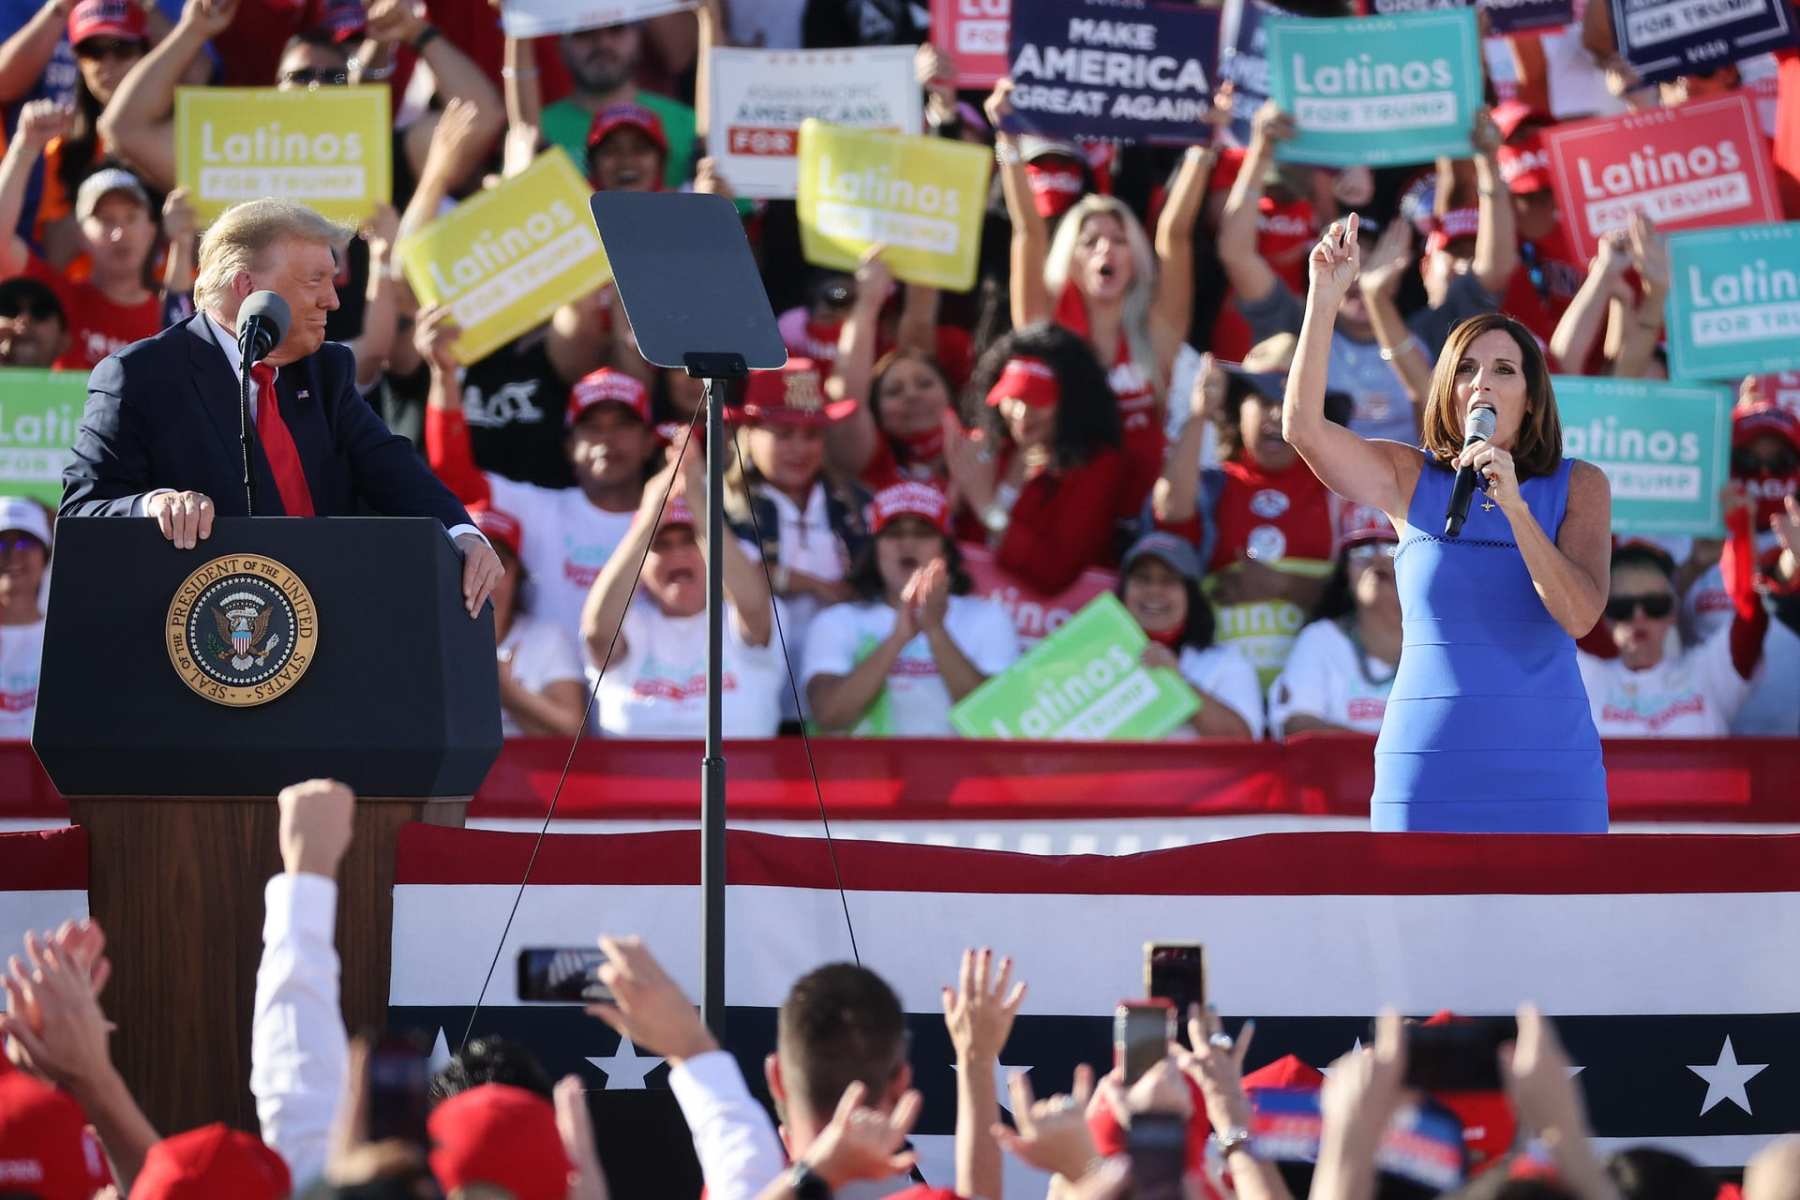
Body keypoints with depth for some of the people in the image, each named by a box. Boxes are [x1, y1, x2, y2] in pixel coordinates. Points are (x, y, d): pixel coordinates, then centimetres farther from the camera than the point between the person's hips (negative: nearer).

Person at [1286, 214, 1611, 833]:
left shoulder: (1578, 486, 5)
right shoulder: (1412, 479, 6)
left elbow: (1579, 615, -9)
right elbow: (1303, 424, -8)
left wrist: (1514, 505, -19)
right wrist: (1324, 297, -15)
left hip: (1546, 769, 0)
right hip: (1429, 765, 0)